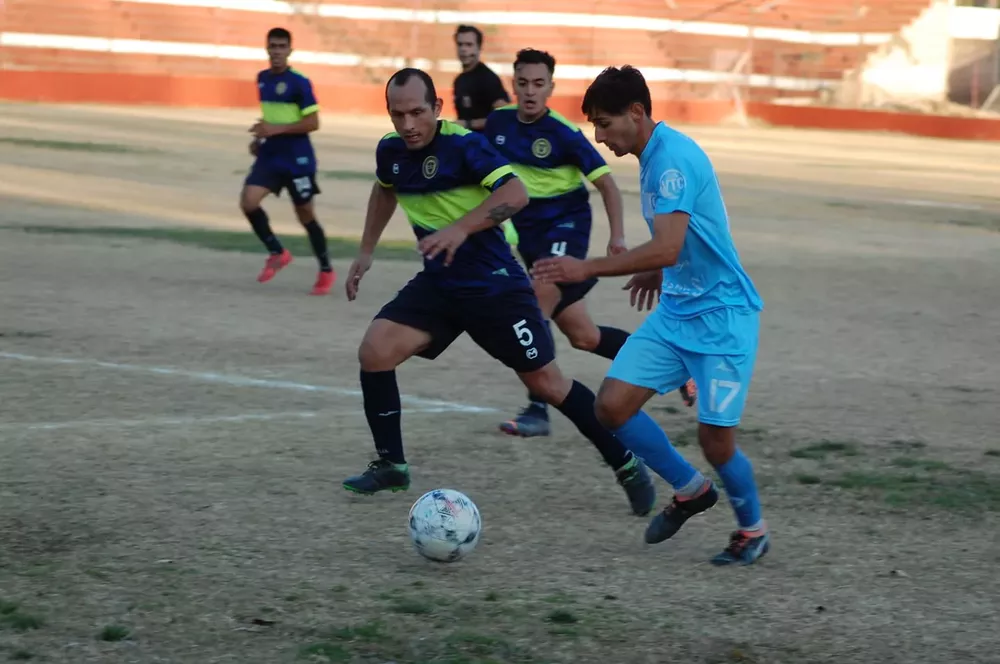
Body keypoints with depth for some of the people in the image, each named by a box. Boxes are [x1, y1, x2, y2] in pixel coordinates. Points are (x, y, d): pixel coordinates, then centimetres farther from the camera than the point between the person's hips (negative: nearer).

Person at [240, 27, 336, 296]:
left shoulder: (299, 82, -13)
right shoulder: (262, 78, 8)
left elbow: (313, 122, -16)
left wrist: (276, 129, -23)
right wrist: (260, 138, 10)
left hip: (297, 159, -6)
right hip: (269, 156, 6)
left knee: (305, 215, 4)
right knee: (248, 202, -14)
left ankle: (326, 271, 21)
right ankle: (277, 253, 6)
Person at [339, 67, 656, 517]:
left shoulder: (463, 144, -20)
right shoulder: (390, 151, 0)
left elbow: (515, 193, -31)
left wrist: (460, 229, -40)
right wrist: (366, 253, 22)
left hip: (495, 285, -6)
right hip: (438, 284, 6)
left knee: (546, 383, -2)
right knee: (374, 352, -11)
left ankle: (626, 465, 14)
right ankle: (390, 466, 4)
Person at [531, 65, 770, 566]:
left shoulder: (673, 158, -22)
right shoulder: (652, 156, 8)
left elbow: (667, 248, -31)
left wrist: (586, 269, -30)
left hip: (721, 315, -9)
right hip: (675, 309, 9)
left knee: (715, 439, -6)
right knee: (611, 406, -3)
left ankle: (753, 530, 20)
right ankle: (691, 490, 18)